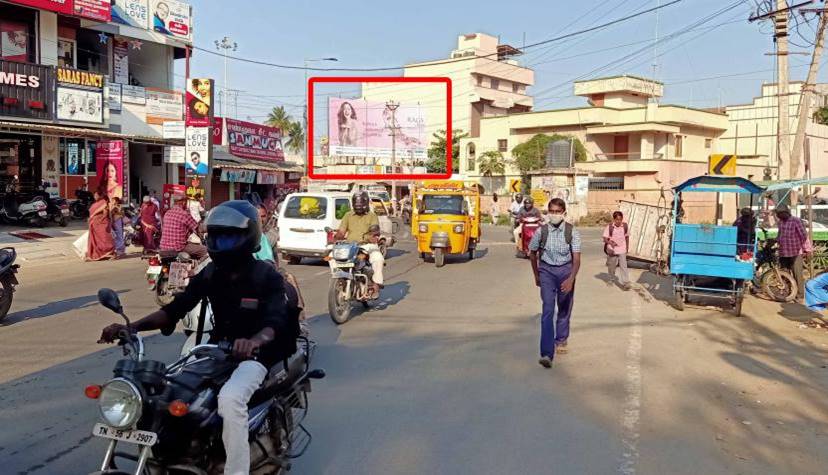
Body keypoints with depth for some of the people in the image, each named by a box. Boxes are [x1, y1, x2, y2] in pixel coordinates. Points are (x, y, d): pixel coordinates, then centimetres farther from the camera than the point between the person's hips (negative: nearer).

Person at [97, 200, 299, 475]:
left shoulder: (267, 276, -12)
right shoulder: (210, 274, 6)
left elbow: (275, 322, -28)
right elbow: (175, 308, -1)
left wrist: (255, 340, -52)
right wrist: (130, 327, -17)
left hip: (252, 355, -6)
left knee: (230, 399, -35)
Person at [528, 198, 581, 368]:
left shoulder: (572, 232, -10)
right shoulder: (541, 231, -8)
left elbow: (576, 258, -13)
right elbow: (532, 253, 8)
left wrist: (571, 279, -26)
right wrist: (536, 275, 14)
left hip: (566, 270, 1)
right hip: (547, 270, -1)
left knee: (564, 309, 16)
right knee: (548, 310, -12)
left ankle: (560, 341, 41)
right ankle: (546, 354, -17)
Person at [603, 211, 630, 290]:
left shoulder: (625, 226, -5)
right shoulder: (609, 227, -11)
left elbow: (627, 236, 11)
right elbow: (605, 239, -12)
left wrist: (627, 246, 17)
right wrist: (610, 242, -30)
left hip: (622, 250, 0)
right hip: (612, 250, 0)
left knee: (623, 266, -9)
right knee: (611, 266, 15)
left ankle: (625, 283, -7)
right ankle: (611, 279, 39)